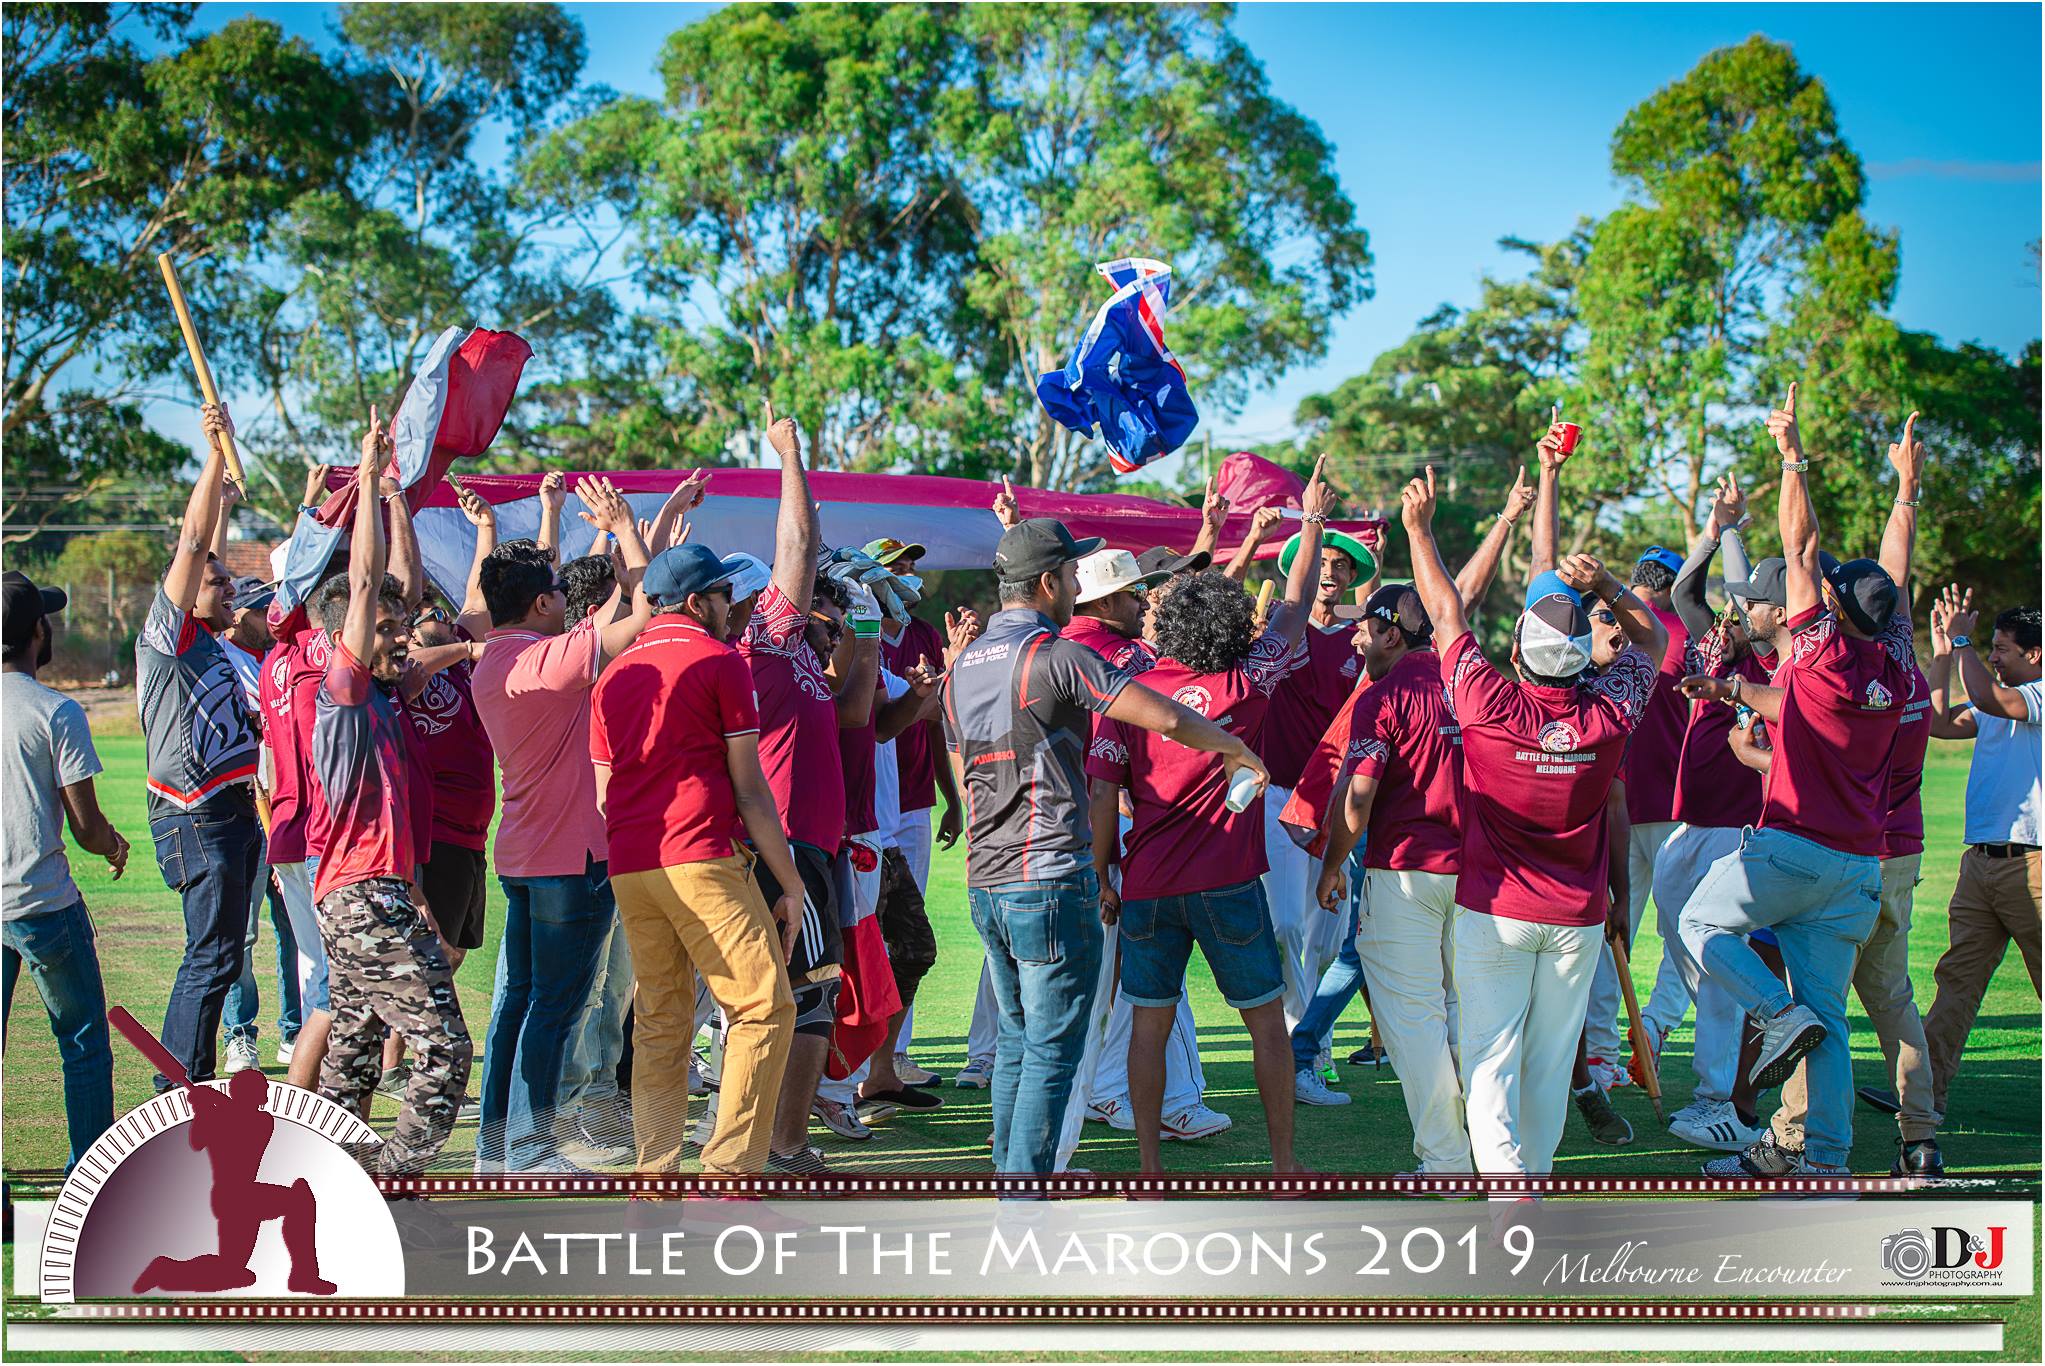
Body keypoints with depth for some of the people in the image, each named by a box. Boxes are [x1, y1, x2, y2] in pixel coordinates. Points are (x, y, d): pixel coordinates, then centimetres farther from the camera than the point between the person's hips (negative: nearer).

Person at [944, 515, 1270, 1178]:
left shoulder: (963, 667, 13)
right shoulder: (1054, 656, -12)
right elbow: (1167, 718, -14)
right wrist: (1237, 749, 3)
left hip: (986, 882, 8)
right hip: (1051, 880, -8)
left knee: (1017, 1042, 18)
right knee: (1053, 1051, -4)